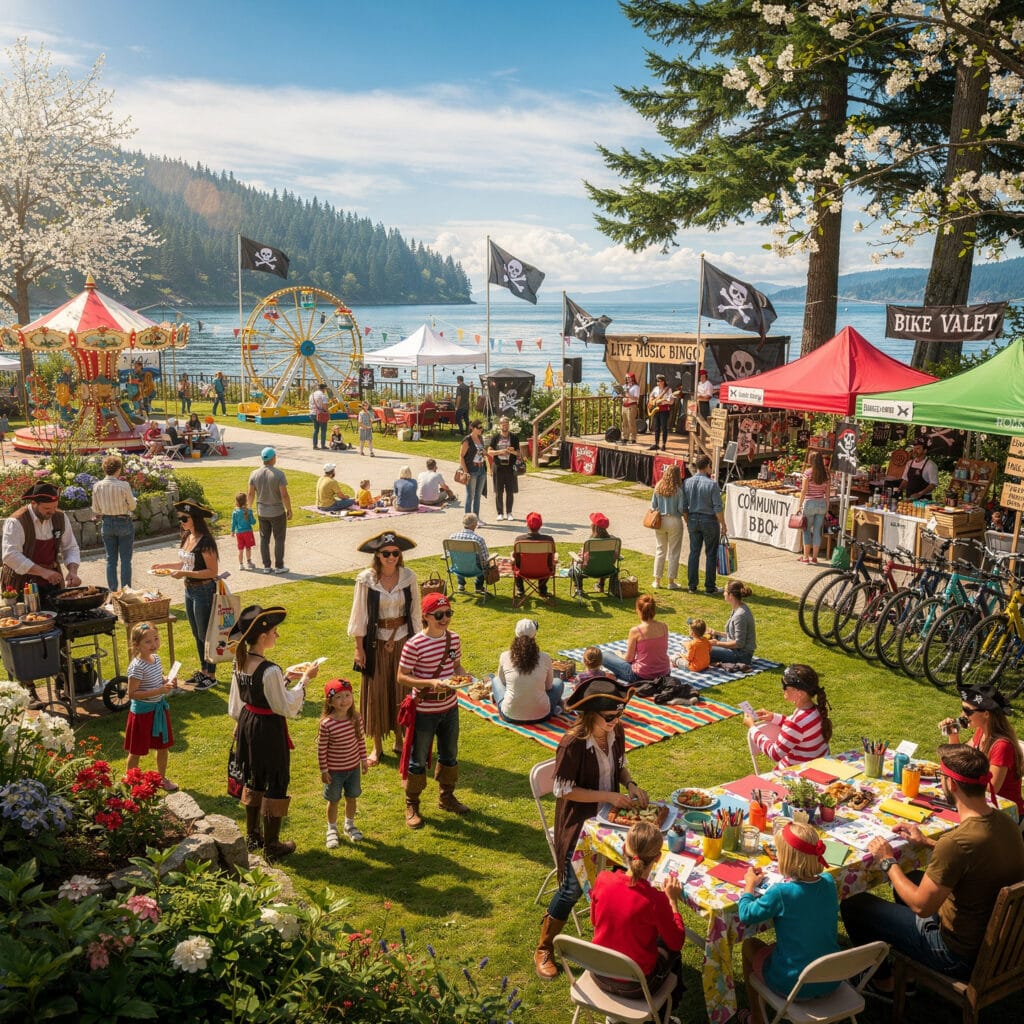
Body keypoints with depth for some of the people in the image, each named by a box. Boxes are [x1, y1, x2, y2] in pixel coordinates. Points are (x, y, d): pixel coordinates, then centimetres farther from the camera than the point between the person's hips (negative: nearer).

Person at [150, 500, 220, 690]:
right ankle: (203, 670, 33)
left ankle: (211, 676, 15)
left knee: (205, 634, 2)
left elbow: (213, 571, -23)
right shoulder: (187, 536, 5)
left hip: (204, 591, -9)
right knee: (197, 634, 19)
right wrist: (165, 565, 7)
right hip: (190, 590, 9)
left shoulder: (205, 541, -22)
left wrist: (185, 574, -27)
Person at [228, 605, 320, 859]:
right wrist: (305, 679, -15)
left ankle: (252, 836, 40)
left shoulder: (240, 663, -3)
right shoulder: (270, 671, -28)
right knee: (277, 784, 9)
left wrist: (285, 677, 12)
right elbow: (287, 707, -21)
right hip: (269, 731, -8)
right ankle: (271, 846, 21)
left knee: (254, 779, 24)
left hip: (247, 726, 8)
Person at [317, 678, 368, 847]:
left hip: (353, 767, 4)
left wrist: (364, 759, 8)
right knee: (334, 800, 13)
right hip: (334, 770, -4)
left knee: (352, 797, 19)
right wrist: (323, 770, -11)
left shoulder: (356, 718, -11)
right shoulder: (326, 724, -24)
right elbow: (321, 749, -15)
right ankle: (332, 830, 34)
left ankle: (350, 826, 41)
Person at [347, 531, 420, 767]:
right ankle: (377, 745, 20)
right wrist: (359, 647, -6)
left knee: (401, 691, 12)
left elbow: (414, 612, 3)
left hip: (402, 641, 2)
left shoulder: (409, 577, -6)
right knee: (376, 692, 7)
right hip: (376, 642, -2)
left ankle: (399, 739, 30)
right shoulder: (366, 579, -12)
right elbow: (360, 615, -6)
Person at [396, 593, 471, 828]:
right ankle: (412, 805, 28)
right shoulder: (414, 645, -22)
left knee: (450, 755, 21)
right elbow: (402, 677, -18)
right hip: (424, 710, -6)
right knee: (418, 760, 10)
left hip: (450, 707, 6)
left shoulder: (454, 639, -3)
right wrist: (431, 683, -30)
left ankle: (446, 796, 43)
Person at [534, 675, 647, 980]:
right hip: (578, 823, -6)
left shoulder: (616, 733, -6)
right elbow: (564, 790, -21)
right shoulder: (572, 744, -26)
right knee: (574, 886, -8)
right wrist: (607, 796, -23)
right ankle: (544, 949, 13)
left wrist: (631, 784, -9)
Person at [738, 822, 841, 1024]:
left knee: (749, 945, 23)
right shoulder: (828, 881, -10)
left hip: (794, 985, -5)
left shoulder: (781, 893, -26)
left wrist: (750, 884, 2)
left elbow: (746, 915, -12)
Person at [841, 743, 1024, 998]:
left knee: (853, 905, 2)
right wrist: (927, 843, 13)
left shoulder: (956, 842, -34)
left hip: (959, 953, -9)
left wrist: (888, 862, -10)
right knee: (912, 878, 30)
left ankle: (883, 983, 25)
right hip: (997, 940, 9)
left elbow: (922, 906, -23)